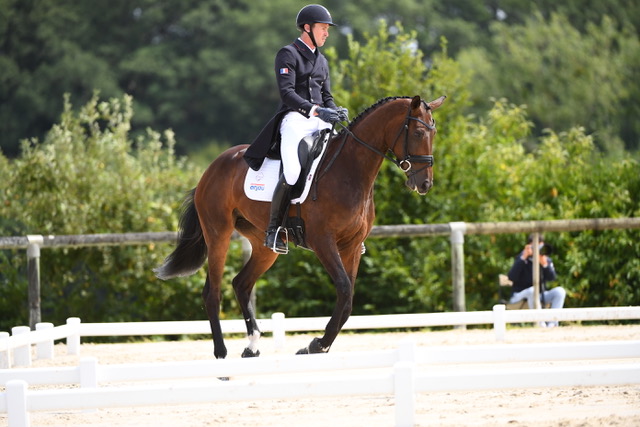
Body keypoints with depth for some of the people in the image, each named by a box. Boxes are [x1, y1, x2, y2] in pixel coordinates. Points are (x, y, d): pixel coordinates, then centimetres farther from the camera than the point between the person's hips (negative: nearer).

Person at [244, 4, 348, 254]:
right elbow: (287, 93, -13)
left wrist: (336, 112, 0)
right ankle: (273, 231, -16)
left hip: (320, 123, 8)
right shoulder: (288, 55, -1)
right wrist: (316, 110, -24)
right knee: (291, 173, -27)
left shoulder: (322, 61, 23)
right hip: (295, 120, -7)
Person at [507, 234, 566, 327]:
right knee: (532, 290, -38)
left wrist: (545, 264, -28)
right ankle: (540, 324, -34)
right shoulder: (521, 259, -8)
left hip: (540, 295, 5)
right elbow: (512, 277, -24)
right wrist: (523, 258, -27)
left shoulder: (546, 259, 4)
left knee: (560, 291, -20)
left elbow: (551, 278, -11)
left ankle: (551, 324, -25)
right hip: (520, 296, -5)